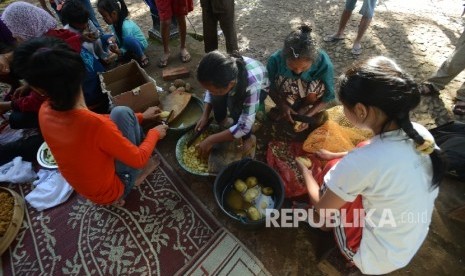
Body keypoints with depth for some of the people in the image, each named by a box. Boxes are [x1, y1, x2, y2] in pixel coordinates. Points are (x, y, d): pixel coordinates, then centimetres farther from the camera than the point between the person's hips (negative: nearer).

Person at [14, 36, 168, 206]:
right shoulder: (95, 125, -38)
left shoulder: (45, 112, -14)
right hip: (111, 190, -5)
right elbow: (138, 160, -26)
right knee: (121, 113, -9)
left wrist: (140, 117, 5)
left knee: (118, 114, 7)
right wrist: (154, 133, -7)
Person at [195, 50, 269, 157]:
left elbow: (244, 127, -39)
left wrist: (211, 140, -34)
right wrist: (205, 116, -19)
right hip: (235, 82, 4)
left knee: (235, 104, -33)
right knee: (216, 95, -27)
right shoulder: (221, 75, -31)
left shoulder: (251, 86, -45)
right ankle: (222, 120, 4)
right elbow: (210, 91, -8)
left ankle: (248, 138, -6)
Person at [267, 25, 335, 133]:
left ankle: (305, 106, -3)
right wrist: (282, 105, -28)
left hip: (309, 97, -1)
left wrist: (308, 115, -33)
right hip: (289, 95, 1)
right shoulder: (276, 59, -30)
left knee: (317, 86, -32)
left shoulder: (323, 63, -31)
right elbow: (269, 87, -14)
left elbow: (327, 97, -20)